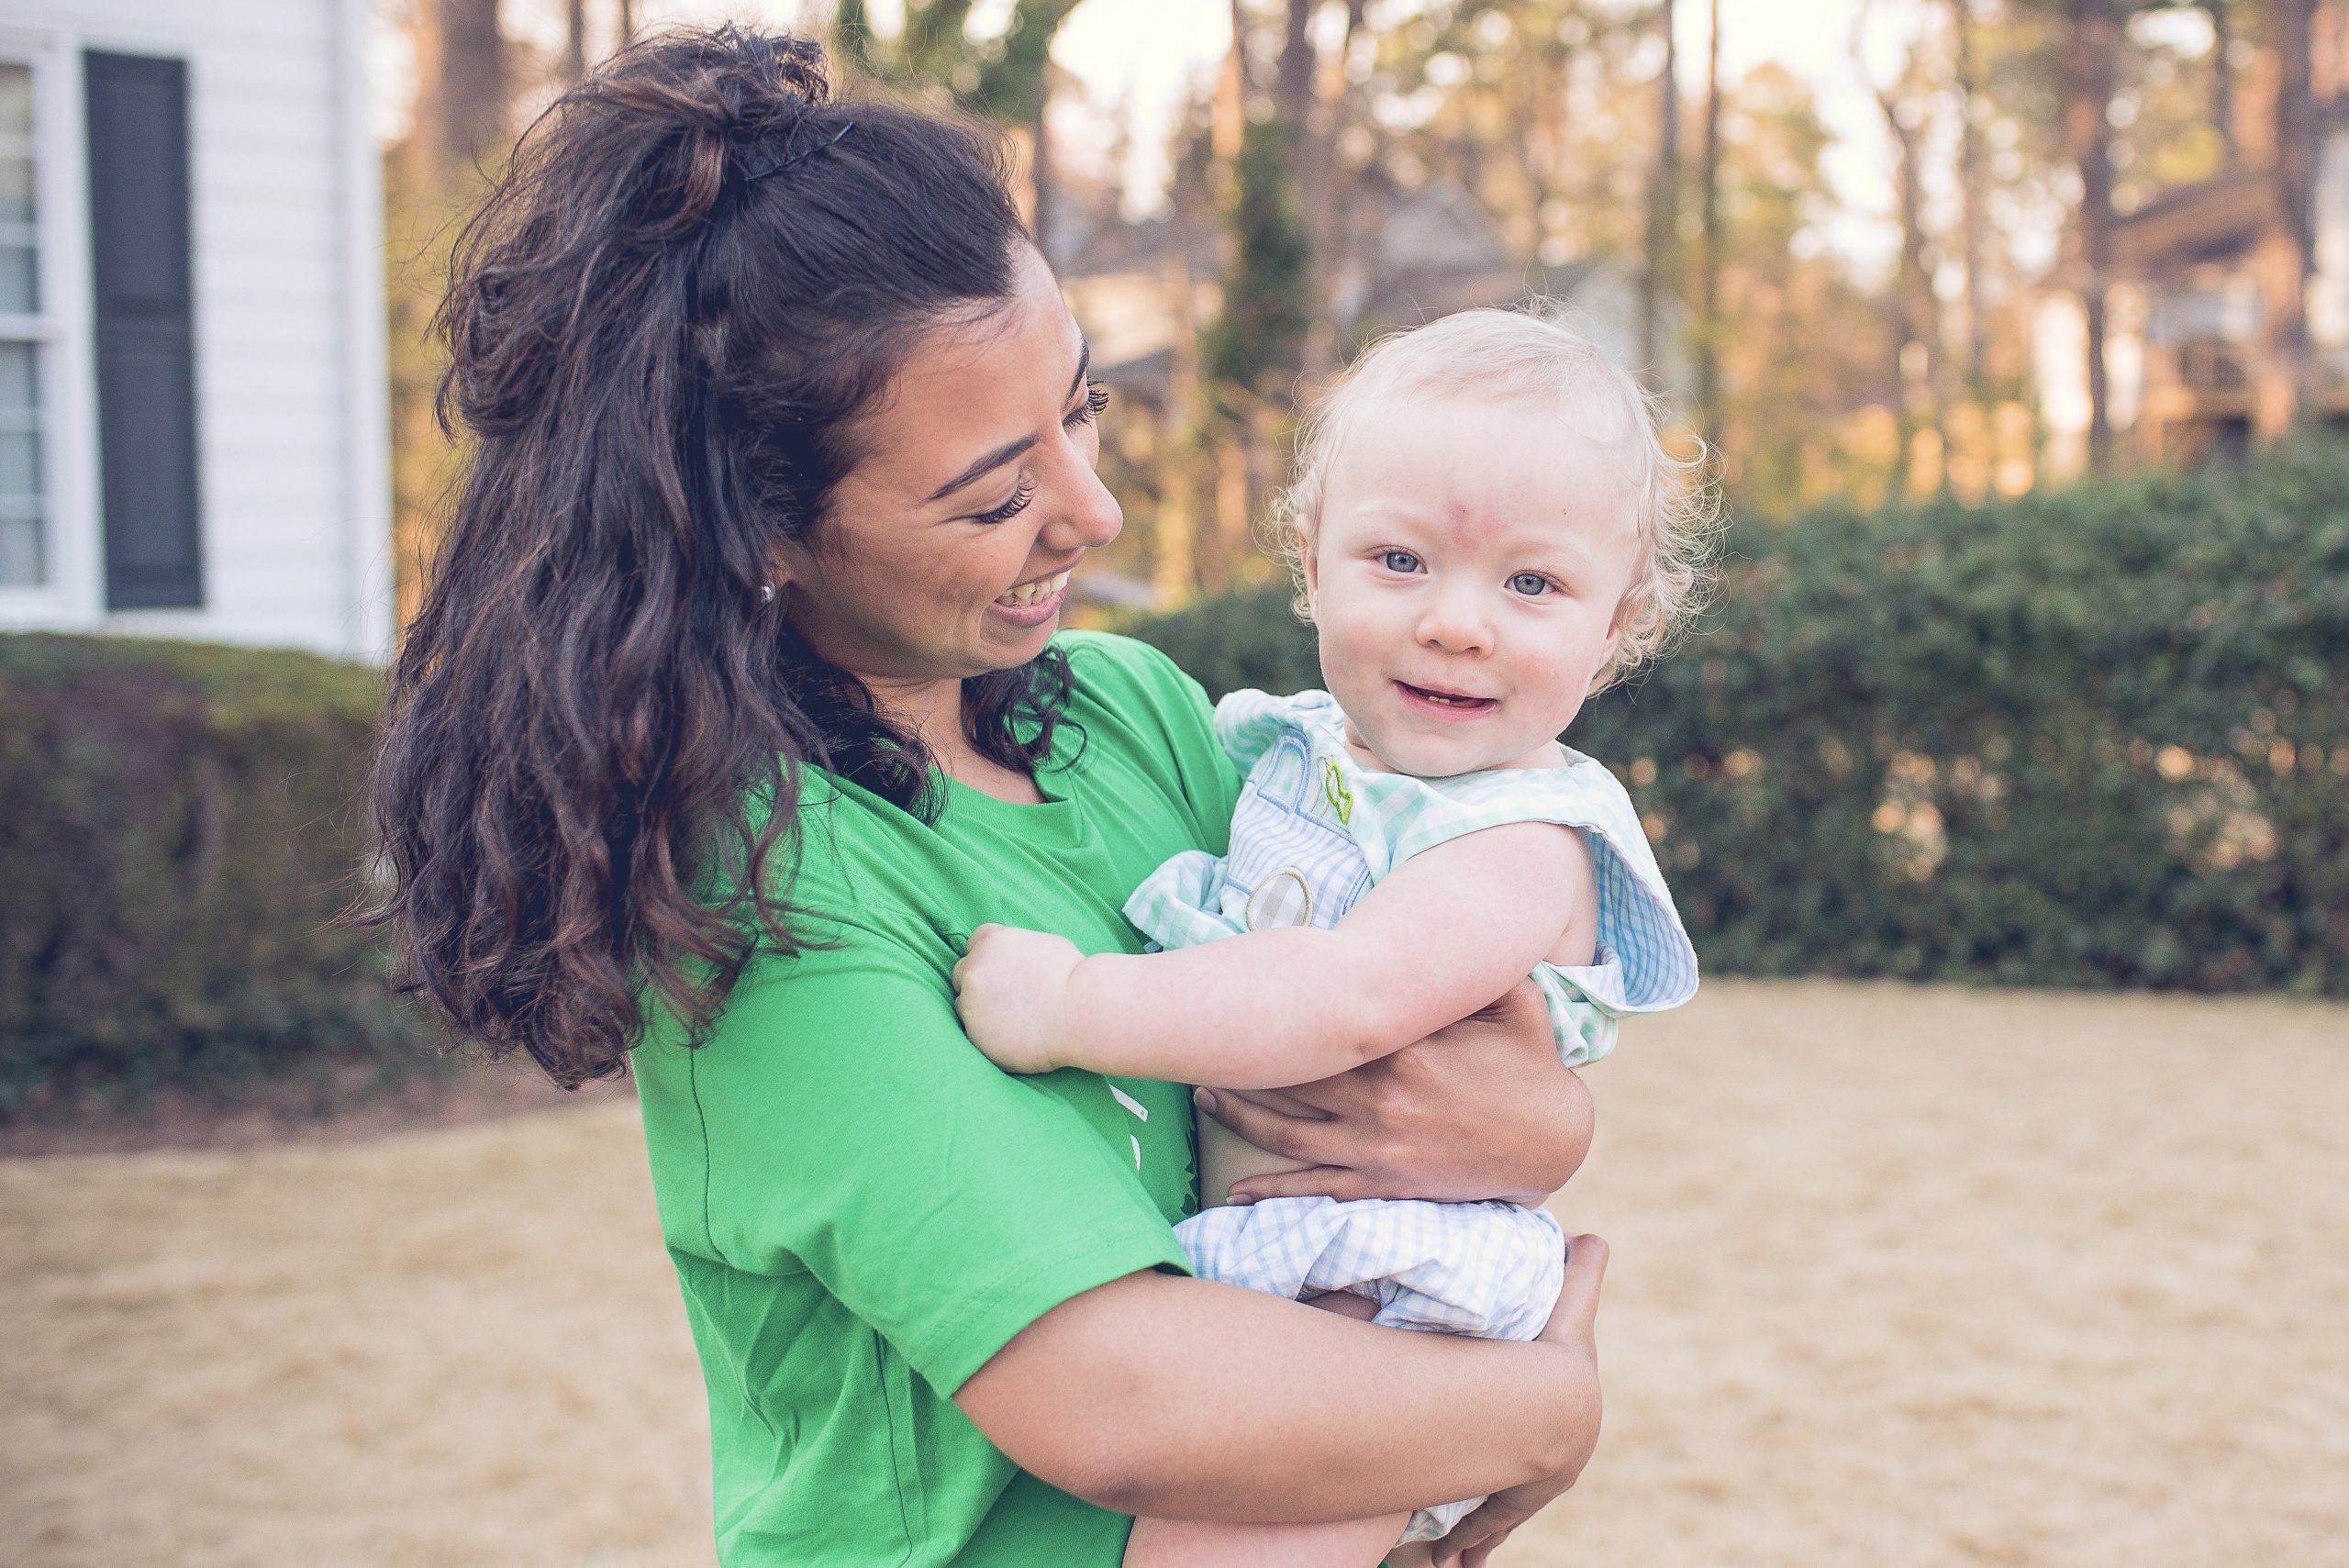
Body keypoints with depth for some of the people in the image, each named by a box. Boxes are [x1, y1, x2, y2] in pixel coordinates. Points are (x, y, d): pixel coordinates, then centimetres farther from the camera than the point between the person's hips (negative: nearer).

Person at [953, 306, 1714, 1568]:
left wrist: (1069, 1005, -28)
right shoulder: (1289, 749, 8)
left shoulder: (1524, 845, -16)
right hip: (1216, 1270, 8)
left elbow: (1350, 1002, -31)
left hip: (1382, 1315, -8)